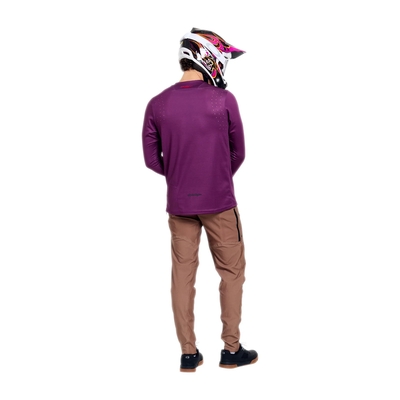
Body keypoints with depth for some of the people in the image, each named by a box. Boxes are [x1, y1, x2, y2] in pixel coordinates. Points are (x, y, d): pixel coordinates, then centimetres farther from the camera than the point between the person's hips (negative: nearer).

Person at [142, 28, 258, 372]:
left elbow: (152, 159, 2)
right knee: (231, 272, 11)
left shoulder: (157, 105, -4)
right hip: (219, 201, -3)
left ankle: (189, 353, 16)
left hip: (179, 204, 3)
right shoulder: (224, 100, -10)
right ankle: (232, 349, 17)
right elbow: (238, 153, 1)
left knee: (183, 275, 10)